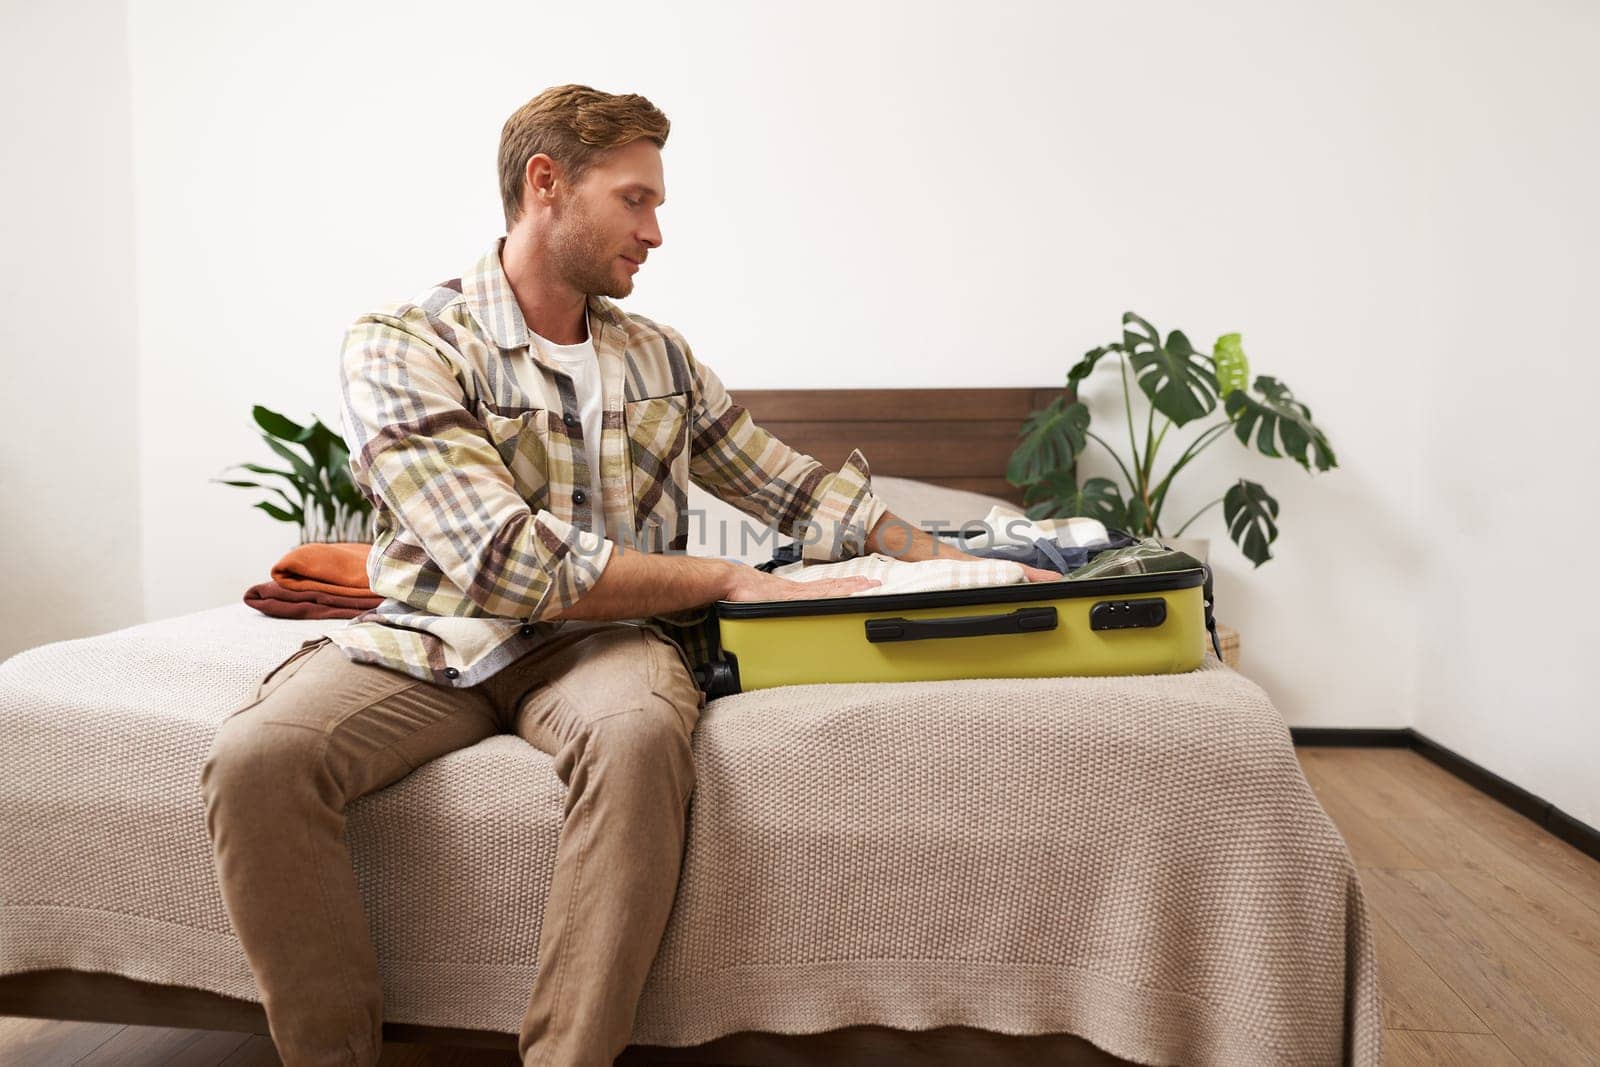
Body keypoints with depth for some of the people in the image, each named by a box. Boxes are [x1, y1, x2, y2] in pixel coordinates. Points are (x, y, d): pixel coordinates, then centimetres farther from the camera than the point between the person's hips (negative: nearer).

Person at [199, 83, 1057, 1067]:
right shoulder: (401, 347, -6)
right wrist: (730, 580, -15)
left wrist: (950, 563, 6)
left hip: (601, 641, 2)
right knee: (258, 757, -28)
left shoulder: (660, 356, 11)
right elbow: (509, 563, -17)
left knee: (640, 731, -33)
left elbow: (794, 486, 17)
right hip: (433, 641, -1)